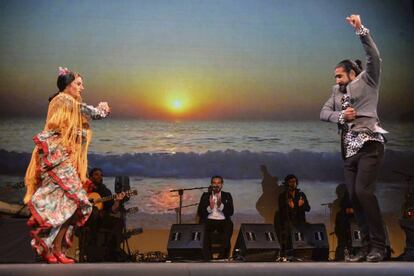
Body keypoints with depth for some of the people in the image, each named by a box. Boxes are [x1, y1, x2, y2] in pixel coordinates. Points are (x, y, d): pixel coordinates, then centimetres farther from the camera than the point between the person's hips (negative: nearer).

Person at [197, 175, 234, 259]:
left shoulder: (227, 196, 14)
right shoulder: (205, 195, 14)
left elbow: (231, 212, 1)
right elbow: (199, 213, 4)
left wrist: (220, 205, -15)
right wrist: (209, 207, -13)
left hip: (223, 221, 0)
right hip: (209, 221, 0)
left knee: (229, 225, -33)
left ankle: (224, 257, -24)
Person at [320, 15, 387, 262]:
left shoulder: (367, 81, 6)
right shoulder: (337, 91, 21)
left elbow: (375, 58, -9)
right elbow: (324, 112, 13)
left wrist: (361, 30, -15)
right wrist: (341, 116, -7)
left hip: (369, 145, -6)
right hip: (350, 150, 7)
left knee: (363, 191, -19)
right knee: (354, 197, 1)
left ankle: (378, 245, -10)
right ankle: (367, 246, 8)